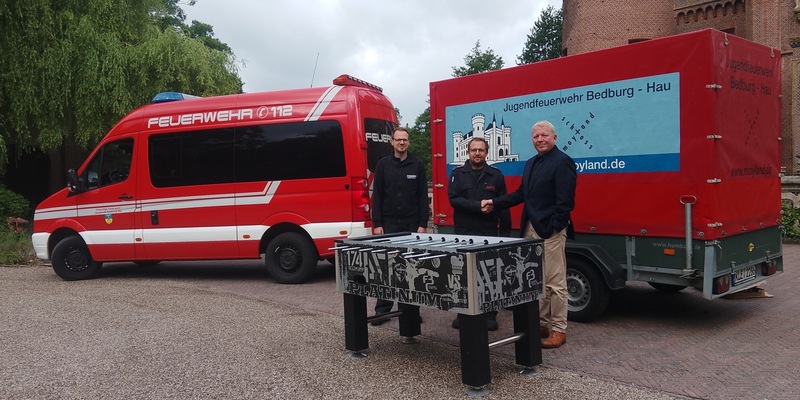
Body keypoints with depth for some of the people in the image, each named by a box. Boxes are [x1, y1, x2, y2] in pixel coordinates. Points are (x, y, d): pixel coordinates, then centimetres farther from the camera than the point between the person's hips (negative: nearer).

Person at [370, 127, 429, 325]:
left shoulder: (418, 165, 3)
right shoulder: (383, 165, 5)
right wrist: (377, 224, -4)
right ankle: (382, 309, 9)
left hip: (412, 224, 0)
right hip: (388, 224, 0)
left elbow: (423, 197, 1)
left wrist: (423, 224, -5)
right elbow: (377, 196, 2)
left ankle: (409, 308, 14)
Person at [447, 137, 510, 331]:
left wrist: (506, 232, 1)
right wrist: (478, 206, -20)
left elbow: (503, 206, 6)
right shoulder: (458, 173, 4)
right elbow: (454, 199, -9)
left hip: (489, 234, 0)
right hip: (463, 233, 0)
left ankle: (490, 315, 12)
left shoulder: (496, 175, 6)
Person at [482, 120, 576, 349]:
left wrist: (553, 227, -19)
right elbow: (521, 194, 21)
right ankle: (542, 323, 26)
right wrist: (495, 203, 15)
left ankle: (558, 330, 6)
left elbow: (565, 201, -16)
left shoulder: (562, 162, -9)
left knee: (555, 282, -3)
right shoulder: (531, 163, 17)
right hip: (531, 229, 9)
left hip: (551, 230, -9)